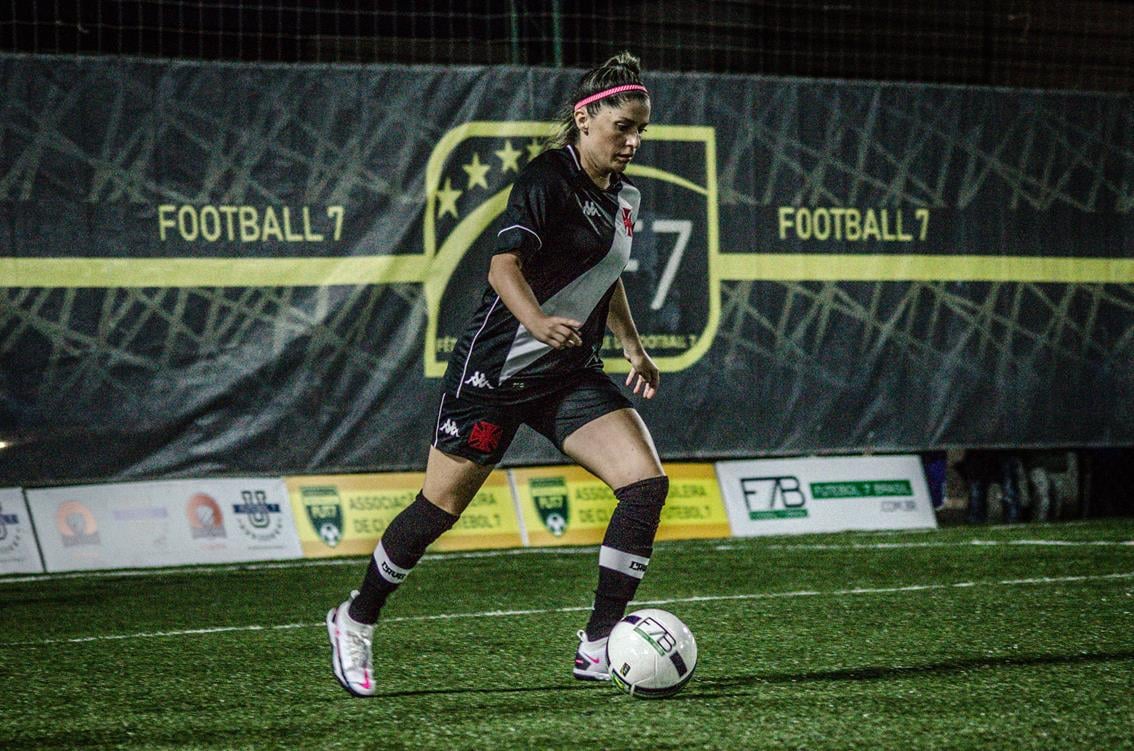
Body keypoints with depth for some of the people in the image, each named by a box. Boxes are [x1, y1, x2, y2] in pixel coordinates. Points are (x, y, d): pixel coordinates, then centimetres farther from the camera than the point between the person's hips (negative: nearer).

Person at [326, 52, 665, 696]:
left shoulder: (623, 197, 8)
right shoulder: (547, 179, -18)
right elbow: (505, 266, -32)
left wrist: (633, 346, 26)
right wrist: (537, 321, -50)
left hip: (571, 376, 7)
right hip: (496, 370, -7)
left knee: (647, 482, -11)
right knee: (440, 509, 2)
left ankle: (598, 647, -4)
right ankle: (356, 622, 25)